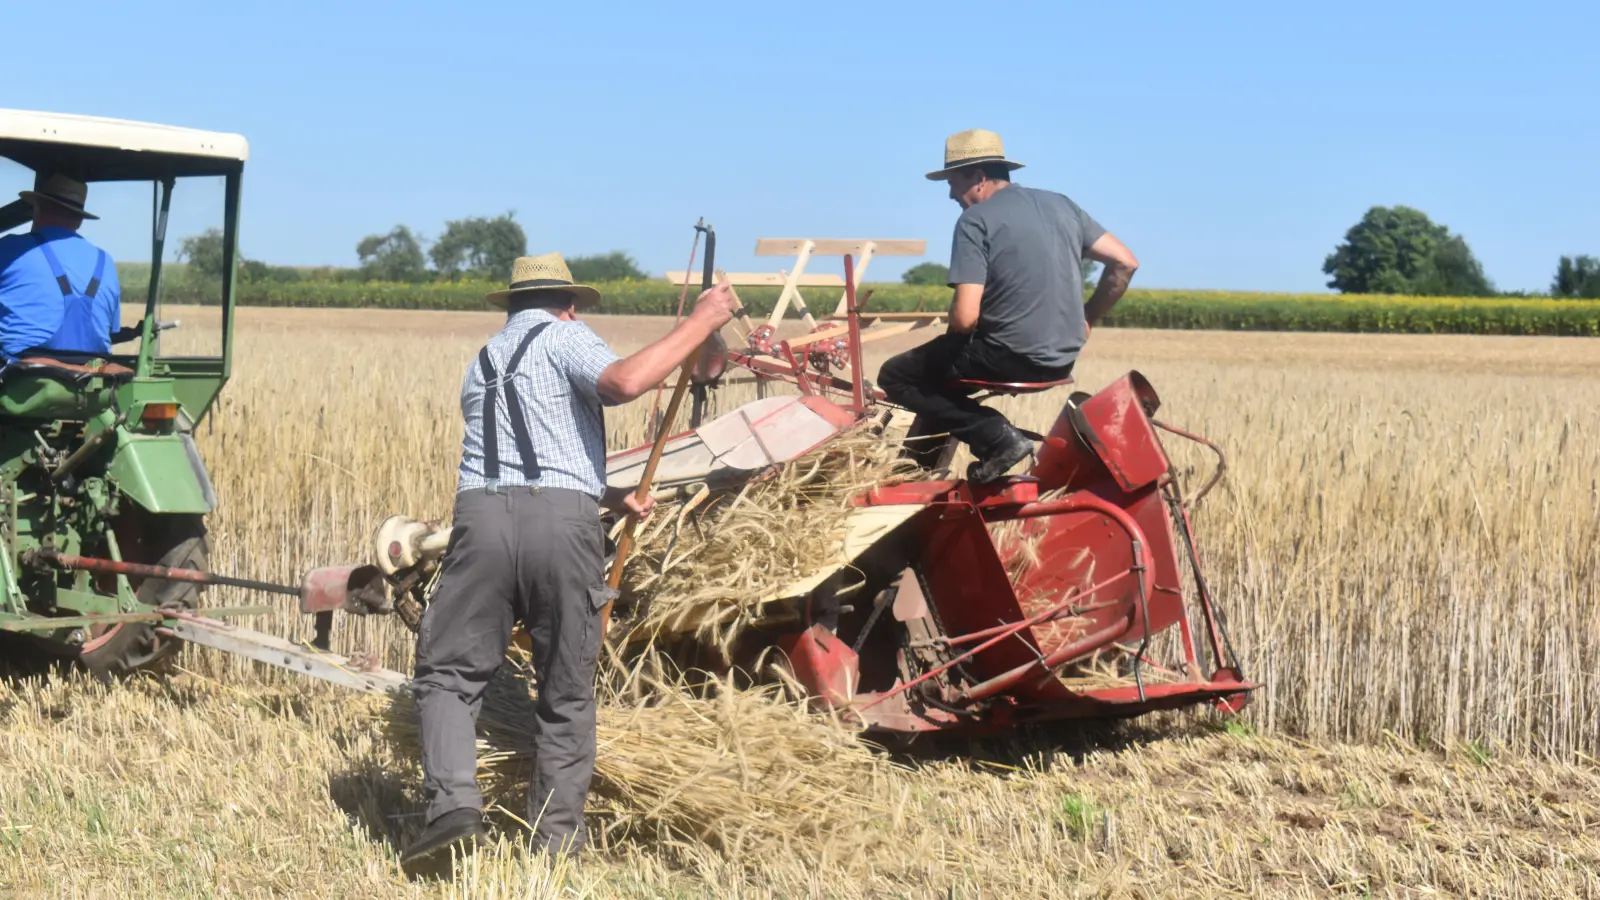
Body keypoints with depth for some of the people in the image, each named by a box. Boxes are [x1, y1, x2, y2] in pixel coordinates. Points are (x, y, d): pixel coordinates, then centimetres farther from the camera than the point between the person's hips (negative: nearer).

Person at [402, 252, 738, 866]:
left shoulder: (481, 365, 30)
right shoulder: (566, 337, 9)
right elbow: (623, 382, -13)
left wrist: (611, 497, 44)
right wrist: (699, 324, -5)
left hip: (483, 515, 4)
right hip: (563, 521, -3)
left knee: (449, 673, 9)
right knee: (567, 694, 9)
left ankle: (453, 804, -14)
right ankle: (556, 843, 11)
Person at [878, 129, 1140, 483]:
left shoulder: (975, 221, -12)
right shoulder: (1060, 205, 9)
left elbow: (965, 318, -20)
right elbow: (1125, 263, 8)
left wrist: (953, 333, 3)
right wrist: (1085, 320, 16)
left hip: (1010, 357, -8)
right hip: (1062, 358, 8)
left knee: (895, 376, 7)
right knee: (938, 365, 30)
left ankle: (997, 437, -5)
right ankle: (919, 464, 30)